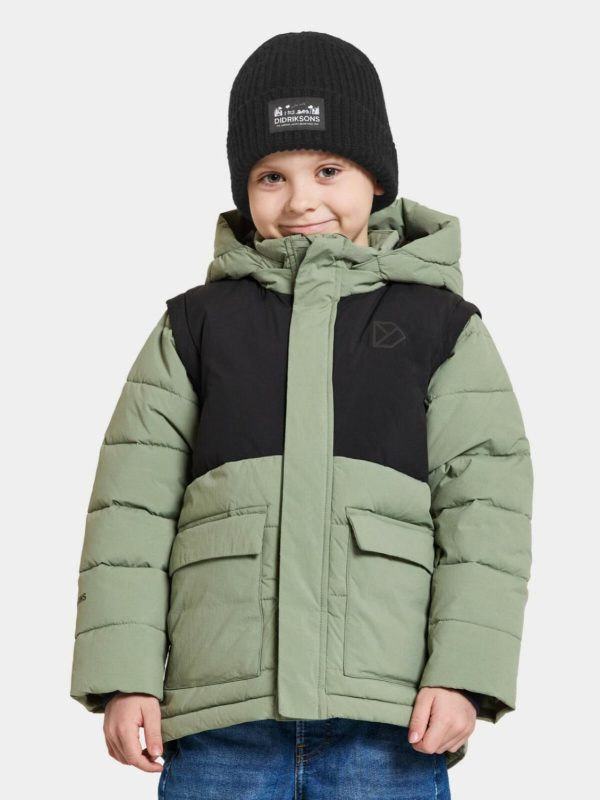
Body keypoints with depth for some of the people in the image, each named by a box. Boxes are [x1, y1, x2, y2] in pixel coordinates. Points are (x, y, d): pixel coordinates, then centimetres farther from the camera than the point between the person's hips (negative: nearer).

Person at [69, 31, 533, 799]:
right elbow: (133, 505, 8)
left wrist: (463, 673, -7)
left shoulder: (441, 325, 9)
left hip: (386, 714, -1)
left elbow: (486, 502, 3)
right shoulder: (195, 325, 11)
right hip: (221, 713, 1)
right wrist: (124, 675, -1)